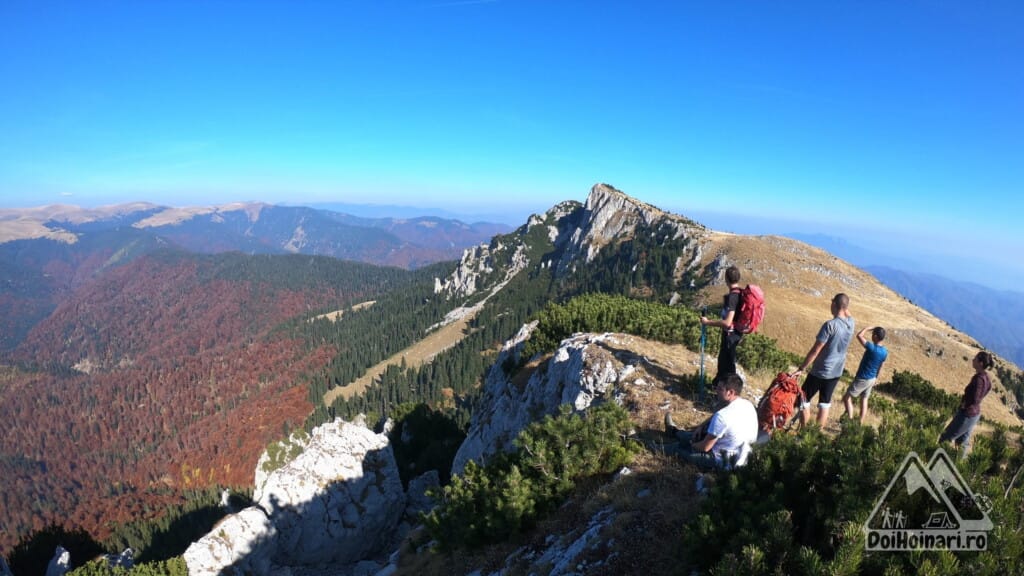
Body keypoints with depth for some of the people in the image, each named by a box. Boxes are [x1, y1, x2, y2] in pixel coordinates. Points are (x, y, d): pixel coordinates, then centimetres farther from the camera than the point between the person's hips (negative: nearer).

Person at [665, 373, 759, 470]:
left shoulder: (722, 415, -34)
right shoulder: (748, 404, -7)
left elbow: (705, 447, -23)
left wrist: (692, 445, -2)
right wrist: (701, 428, 8)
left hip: (725, 461, -7)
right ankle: (675, 431, 51)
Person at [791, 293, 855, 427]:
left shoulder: (830, 325, -23)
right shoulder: (851, 323, -3)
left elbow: (815, 351, -21)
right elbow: (846, 313, 27)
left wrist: (801, 369, -16)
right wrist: (844, 303, 13)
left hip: (820, 371, -6)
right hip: (836, 372, 6)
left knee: (804, 401, 8)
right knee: (825, 404, 14)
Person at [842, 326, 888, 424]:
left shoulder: (872, 348, -28)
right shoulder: (885, 352, -2)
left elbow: (859, 335, -25)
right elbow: (880, 367, 10)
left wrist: (868, 328, -8)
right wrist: (876, 378, 24)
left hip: (862, 379, -8)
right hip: (872, 379, 8)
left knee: (847, 397, 3)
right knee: (864, 399, 17)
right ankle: (860, 423, 23)